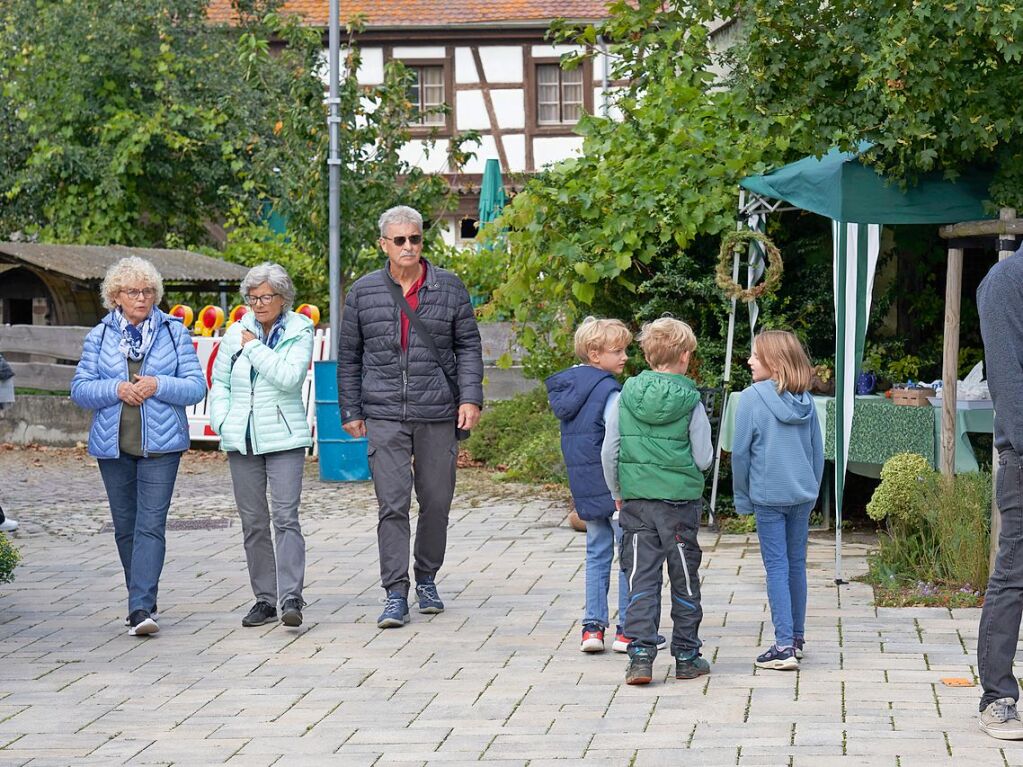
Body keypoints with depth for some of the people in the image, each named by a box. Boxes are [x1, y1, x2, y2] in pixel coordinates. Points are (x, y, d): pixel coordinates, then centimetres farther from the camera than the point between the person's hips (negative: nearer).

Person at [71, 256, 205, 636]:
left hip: (160, 445, -3)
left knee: (151, 525, -12)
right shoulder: (99, 336, 8)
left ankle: (141, 609, -18)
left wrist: (158, 386, -15)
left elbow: (196, 386, 0)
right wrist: (116, 389, -13)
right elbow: (80, 388, 4)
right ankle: (143, 600, 24)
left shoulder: (174, 333, 4)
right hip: (113, 445, 3)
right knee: (125, 526, 10)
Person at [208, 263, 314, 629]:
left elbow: (289, 377, -17)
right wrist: (222, 422, 1)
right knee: (253, 522, 7)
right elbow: (219, 382, 16)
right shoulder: (236, 333, 8)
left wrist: (254, 347, -10)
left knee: (286, 517, -13)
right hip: (242, 440, 4)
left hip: (284, 437, -4)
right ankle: (264, 599, 13)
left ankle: (291, 599, -17)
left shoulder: (300, 332, -2)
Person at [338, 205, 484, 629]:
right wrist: (350, 411, 8)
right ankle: (395, 594, -7)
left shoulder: (449, 288, 4)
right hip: (384, 416, -1)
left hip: (438, 414, 1)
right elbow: (349, 356, 11)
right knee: (392, 503, -8)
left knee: (436, 502, 8)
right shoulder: (363, 292, 5)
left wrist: (470, 397, -5)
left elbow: (468, 346, 7)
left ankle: (426, 579, 28)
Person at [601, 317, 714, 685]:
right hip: (680, 501, -2)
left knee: (642, 577, 4)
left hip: (636, 499, 2)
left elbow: (609, 453, 3)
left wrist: (618, 494, 16)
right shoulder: (690, 402, -7)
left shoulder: (625, 397, 0)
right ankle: (686, 657, 16)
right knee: (684, 578, 9)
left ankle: (640, 655, -6)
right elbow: (703, 459, -6)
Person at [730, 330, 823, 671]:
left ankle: (784, 646, -7)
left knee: (777, 567, -3)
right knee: (796, 564, 15)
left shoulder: (751, 399, -10)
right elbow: (818, 451, 10)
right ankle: (796, 639, 25)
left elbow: (740, 452, -8)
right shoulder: (805, 400, 5)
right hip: (802, 495, 5)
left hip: (768, 496, -5)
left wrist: (742, 498, 2)